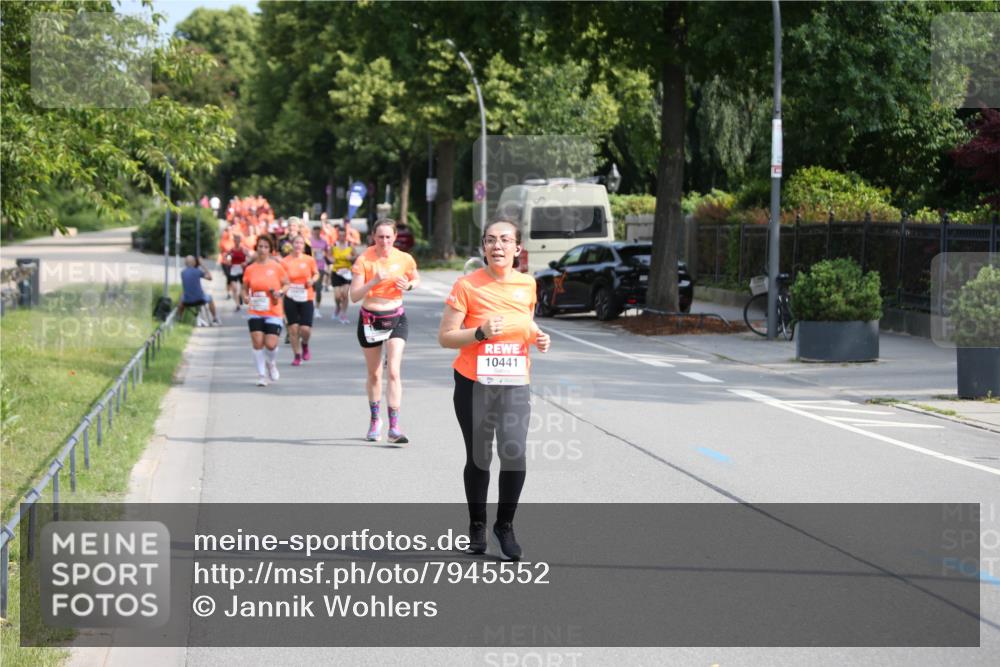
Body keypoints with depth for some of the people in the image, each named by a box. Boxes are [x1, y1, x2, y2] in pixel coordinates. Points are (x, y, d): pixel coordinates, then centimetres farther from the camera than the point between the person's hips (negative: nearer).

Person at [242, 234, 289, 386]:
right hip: (255, 312, 2)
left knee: (271, 344, -8)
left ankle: (271, 364, 26)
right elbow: (245, 288, 13)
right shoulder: (250, 269, 3)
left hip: (273, 313, -2)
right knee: (257, 343, -6)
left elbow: (286, 284, 8)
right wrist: (246, 297, -8)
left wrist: (280, 292, -12)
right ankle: (262, 375, 8)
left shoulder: (276, 267, -2)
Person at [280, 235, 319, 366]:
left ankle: (305, 345, 26)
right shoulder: (285, 261, -3)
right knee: (293, 328, 1)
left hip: (306, 298, 0)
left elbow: (316, 274, 13)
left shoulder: (309, 260, -1)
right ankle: (297, 355, 17)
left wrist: (312, 280, -7)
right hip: (290, 298, 0)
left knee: (305, 329, -8)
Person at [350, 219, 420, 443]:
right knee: (374, 374, 12)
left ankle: (394, 426, -17)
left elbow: (416, 280, 15)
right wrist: (374, 282, -28)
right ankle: (375, 420, 32)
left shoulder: (404, 259, -5)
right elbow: (354, 296, -13)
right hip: (369, 319, 0)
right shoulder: (364, 260, -10)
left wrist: (409, 285, -8)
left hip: (396, 319, 0)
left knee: (393, 371, -15)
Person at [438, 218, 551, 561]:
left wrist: (537, 336, 2)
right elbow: (445, 337, -8)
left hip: (515, 383, 2)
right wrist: (481, 332, -23)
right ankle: (477, 526, 26)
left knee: (515, 454, -10)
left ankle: (505, 526, 9)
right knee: (478, 458, 7)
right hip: (474, 383, -2)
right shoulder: (467, 285, -9)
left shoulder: (527, 284, 4)